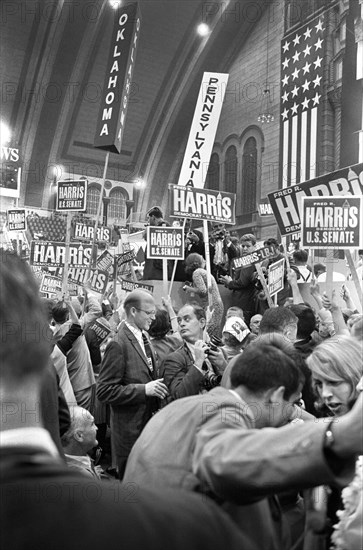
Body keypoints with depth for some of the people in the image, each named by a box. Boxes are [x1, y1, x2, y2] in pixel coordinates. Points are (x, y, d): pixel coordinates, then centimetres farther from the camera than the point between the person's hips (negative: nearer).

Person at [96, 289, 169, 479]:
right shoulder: (118, 345, -18)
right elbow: (104, 391, -19)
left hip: (149, 423, 8)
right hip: (130, 430, -8)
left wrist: (155, 387, 3)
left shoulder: (144, 337, 9)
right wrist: (143, 389, -24)